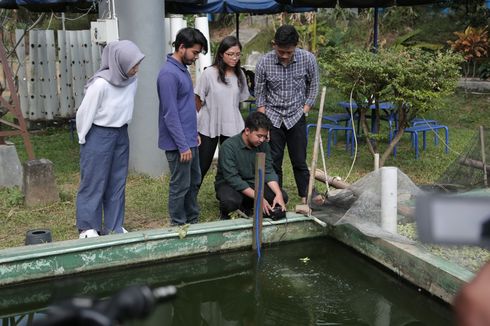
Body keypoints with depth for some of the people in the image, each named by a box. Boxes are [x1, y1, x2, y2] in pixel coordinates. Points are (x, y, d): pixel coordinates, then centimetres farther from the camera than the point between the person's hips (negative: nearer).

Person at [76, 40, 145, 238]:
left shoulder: (132, 81, -5)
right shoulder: (100, 84, -23)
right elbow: (84, 113, -13)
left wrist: (121, 130, 14)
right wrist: (83, 139, -3)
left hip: (121, 135, 6)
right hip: (98, 136, -6)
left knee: (117, 182, 11)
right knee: (94, 182, 3)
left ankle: (114, 227, 23)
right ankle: (88, 228, 15)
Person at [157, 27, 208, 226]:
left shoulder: (183, 69, 9)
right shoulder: (169, 74, -20)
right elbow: (170, 115, -22)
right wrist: (183, 146, -20)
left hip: (190, 140, 9)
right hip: (179, 143, -9)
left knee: (194, 182, 18)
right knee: (180, 186, 3)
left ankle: (192, 221, 32)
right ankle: (178, 227, 17)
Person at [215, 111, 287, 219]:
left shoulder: (263, 145, -5)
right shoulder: (229, 146, -23)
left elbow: (268, 171, -5)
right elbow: (233, 178, -28)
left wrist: (279, 194, -23)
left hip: (253, 183, 6)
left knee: (283, 197, -15)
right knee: (231, 201, -40)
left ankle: (245, 206, 4)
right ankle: (225, 214, -3)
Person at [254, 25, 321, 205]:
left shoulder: (308, 59, -12)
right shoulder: (264, 62, -12)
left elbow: (313, 86, 5)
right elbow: (259, 92, 0)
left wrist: (305, 109, 0)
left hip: (296, 117, 0)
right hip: (272, 118, 0)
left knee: (299, 160, 6)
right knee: (273, 161, 6)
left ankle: (306, 194, 22)